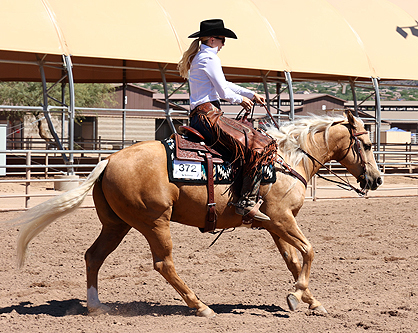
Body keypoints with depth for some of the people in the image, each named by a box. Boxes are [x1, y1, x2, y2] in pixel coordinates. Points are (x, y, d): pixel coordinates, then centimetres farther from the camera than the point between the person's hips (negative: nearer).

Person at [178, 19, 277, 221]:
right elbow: (224, 92, -10)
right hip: (208, 115, -11)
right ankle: (247, 202, -25)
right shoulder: (210, 58, -9)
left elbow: (224, 84, 30)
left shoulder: (198, 58, 23)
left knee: (250, 138, 23)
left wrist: (251, 94, 27)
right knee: (257, 146, -18)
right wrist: (240, 99, 10)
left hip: (197, 117, 11)